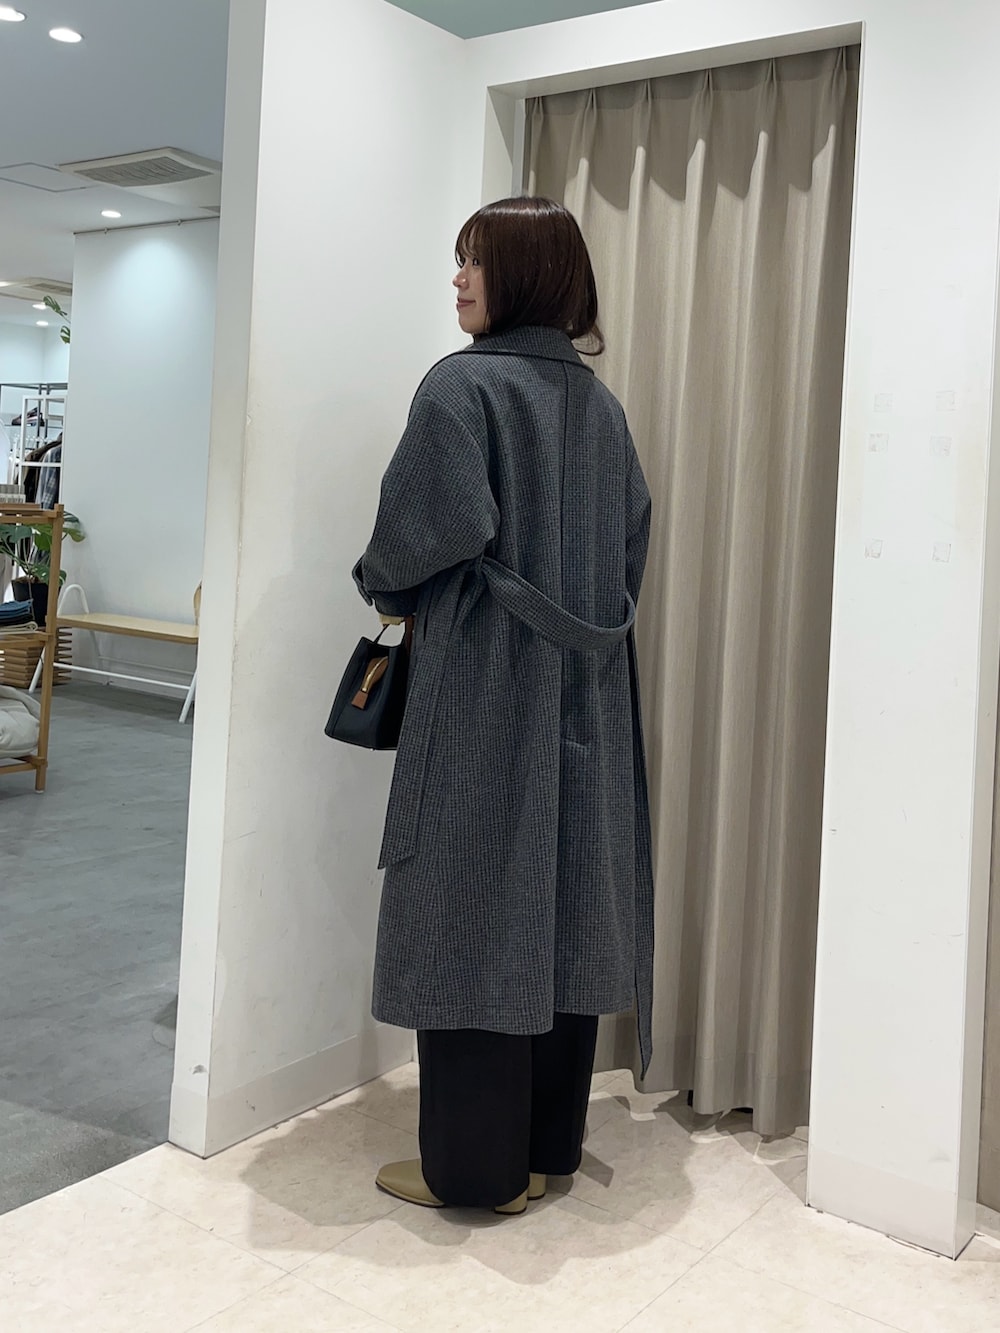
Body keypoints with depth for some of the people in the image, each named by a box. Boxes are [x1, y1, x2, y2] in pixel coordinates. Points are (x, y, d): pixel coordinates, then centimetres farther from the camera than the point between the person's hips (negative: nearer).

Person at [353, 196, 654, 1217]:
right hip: (584, 684, 7)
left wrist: (384, 589, 2)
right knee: (563, 901, 11)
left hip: (486, 681, -7)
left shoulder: (463, 385, -10)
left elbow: (432, 528, -17)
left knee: (477, 905, 0)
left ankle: (475, 1165, 9)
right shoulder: (599, 402, 12)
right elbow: (634, 534, 14)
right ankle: (546, 1144, 23)